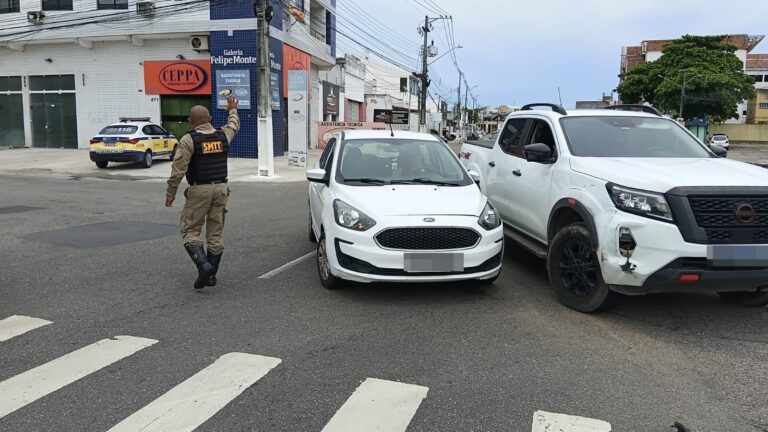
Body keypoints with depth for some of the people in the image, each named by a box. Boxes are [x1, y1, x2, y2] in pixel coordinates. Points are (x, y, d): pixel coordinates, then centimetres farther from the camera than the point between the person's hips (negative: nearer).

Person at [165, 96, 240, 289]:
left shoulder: (188, 140, -9)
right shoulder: (223, 135, 5)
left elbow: (178, 170, -11)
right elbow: (234, 125, 29)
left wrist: (170, 192, -1)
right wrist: (232, 110, 48)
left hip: (199, 190, -5)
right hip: (220, 188, 5)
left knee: (190, 231, 4)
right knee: (216, 233, 9)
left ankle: (203, 265, -16)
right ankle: (211, 275, 15)